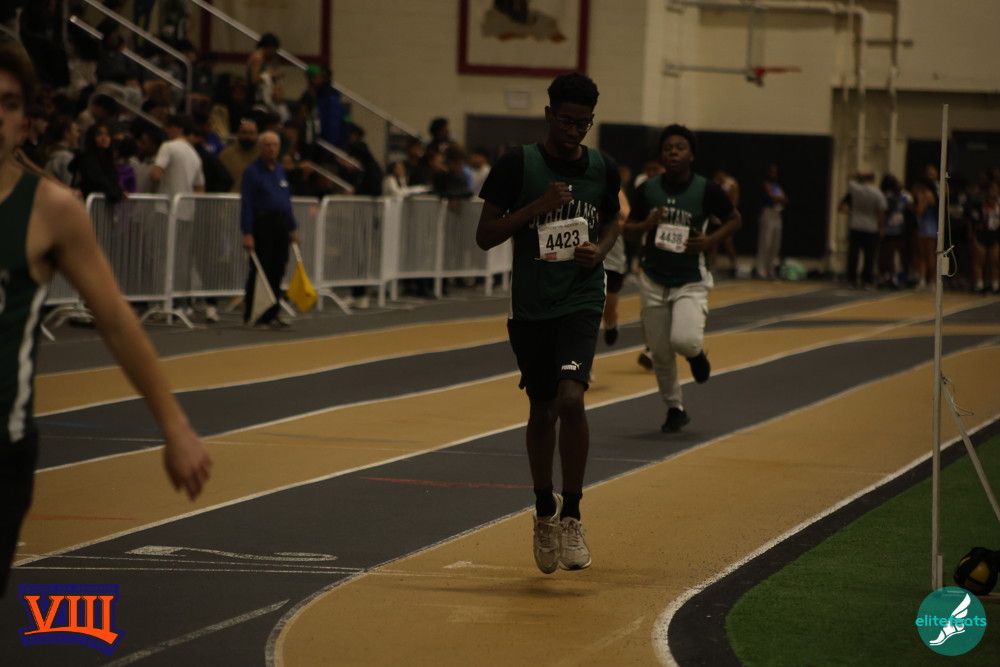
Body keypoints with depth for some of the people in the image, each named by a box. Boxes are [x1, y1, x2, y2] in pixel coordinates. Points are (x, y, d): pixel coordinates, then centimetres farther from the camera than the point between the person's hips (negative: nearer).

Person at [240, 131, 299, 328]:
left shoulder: (280, 170, 15)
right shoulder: (252, 171, -6)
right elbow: (246, 203, -10)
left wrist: (293, 228, 15)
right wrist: (247, 234, -17)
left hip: (281, 224, 6)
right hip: (262, 223, -6)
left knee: (277, 272, 6)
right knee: (259, 271, -6)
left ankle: (270, 315, 12)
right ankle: (251, 316, 0)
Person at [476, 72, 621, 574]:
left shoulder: (603, 169, 2)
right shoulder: (518, 165, -6)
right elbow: (485, 236, -5)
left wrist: (601, 248, -2)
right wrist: (537, 207, -18)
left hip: (582, 301, 0)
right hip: (531, 305, 0)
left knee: (570, 397, -20)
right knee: (541, 409, 11)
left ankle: (571, 516, -9)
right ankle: (544, 513, 30)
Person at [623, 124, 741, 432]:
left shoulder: (707, 190, -8)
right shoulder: (647, 190, -2)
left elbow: (735, 219, 5)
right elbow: (629, 229, 8)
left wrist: (711, 240, -12)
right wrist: (646, 225, -15)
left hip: (691, 282, -3)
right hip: (654, 281, 3)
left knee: (684, 340, -24)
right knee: (660, 353, 6)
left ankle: (696, 353, 14)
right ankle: (675, 409, 26)